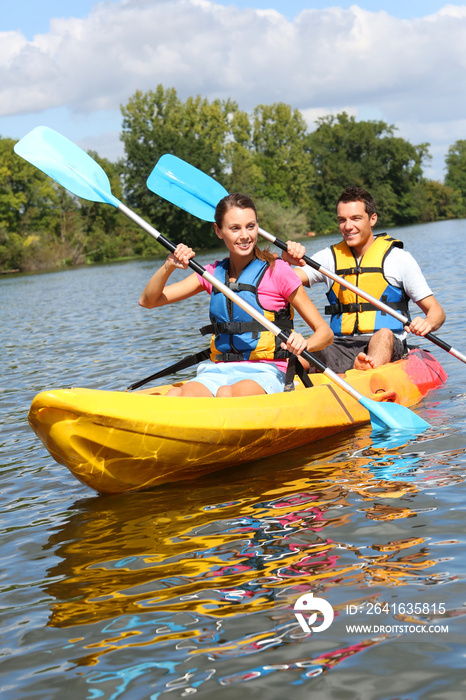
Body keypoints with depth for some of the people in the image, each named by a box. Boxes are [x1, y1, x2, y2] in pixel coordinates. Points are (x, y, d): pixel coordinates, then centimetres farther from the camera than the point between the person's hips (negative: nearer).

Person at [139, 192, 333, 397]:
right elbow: (148, 301, 11)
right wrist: (168, 267, -7)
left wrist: (304, 344, -23)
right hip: (219, 371, 3)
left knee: (227, 394, -39)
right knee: (176, 395, -32)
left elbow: (325, 332, 0)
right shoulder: (212, 273, 13)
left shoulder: (277, 271, 0)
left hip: (263, 373, -3)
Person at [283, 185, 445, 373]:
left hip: (388, 346, -3)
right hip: (340, 345, 3)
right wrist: (287, 261, -23)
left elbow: (436, 311, 6)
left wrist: (427, 324, -19)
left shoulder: (398, 257, 7)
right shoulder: (329, 257, 15)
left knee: (384, 334, -39)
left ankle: (369, 370, -68)